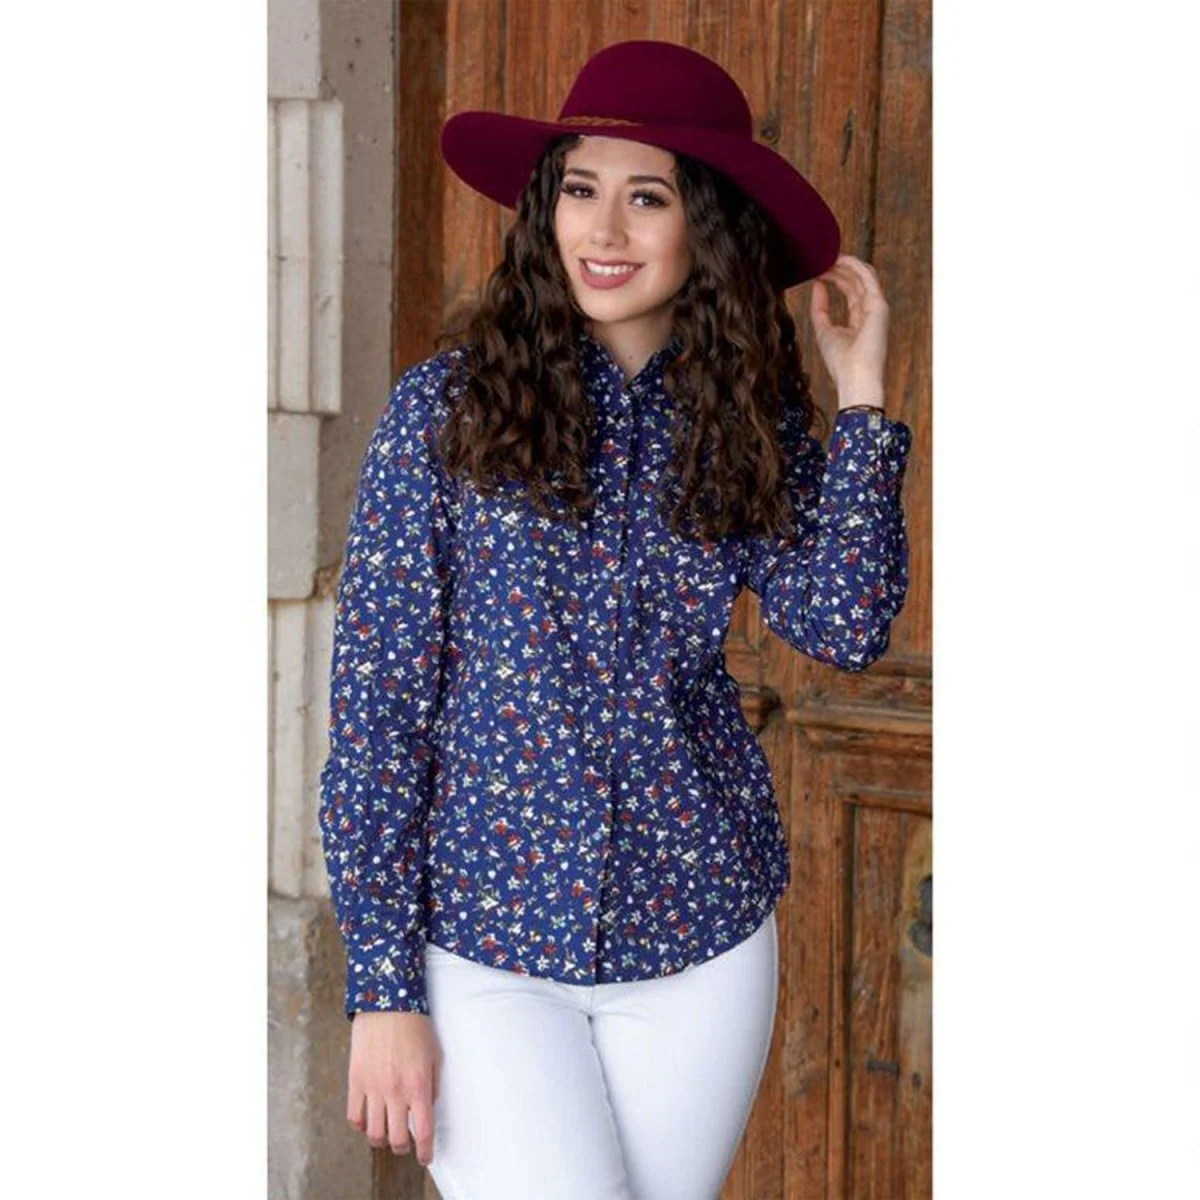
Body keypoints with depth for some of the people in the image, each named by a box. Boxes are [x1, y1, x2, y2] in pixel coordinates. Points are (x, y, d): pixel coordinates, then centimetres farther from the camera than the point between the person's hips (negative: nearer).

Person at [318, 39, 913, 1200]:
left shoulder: (748, 424, 3)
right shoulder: (446, 408, -6)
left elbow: (843, 624, -12)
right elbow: (376, 705, -7)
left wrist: (860, 393, -8)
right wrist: (382, 986, -9)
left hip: (699, 937, 3)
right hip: (486, 940, -3)